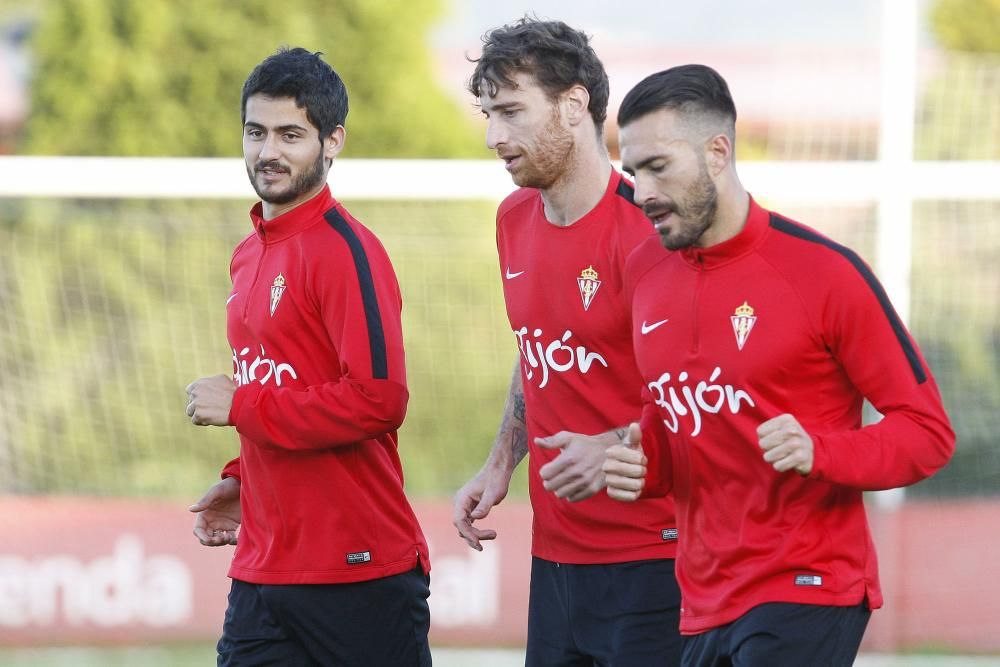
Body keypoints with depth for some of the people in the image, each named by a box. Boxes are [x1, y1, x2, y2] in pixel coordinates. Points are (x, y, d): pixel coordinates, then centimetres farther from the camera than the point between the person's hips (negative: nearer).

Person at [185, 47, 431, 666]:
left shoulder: (345, 250, -13)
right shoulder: (251, 254, 15)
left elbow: (379, 400, -22)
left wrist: (240, 405, -15)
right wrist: (242, 481, 10)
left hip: (358, 570, -8)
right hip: (264, 565, 8)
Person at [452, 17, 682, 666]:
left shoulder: (648, 224, -16)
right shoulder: (516, 220, 10)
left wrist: (614, 448, -26)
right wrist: (501, 463, 16)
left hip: (650, 560, -8)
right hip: (555, 556, 8)